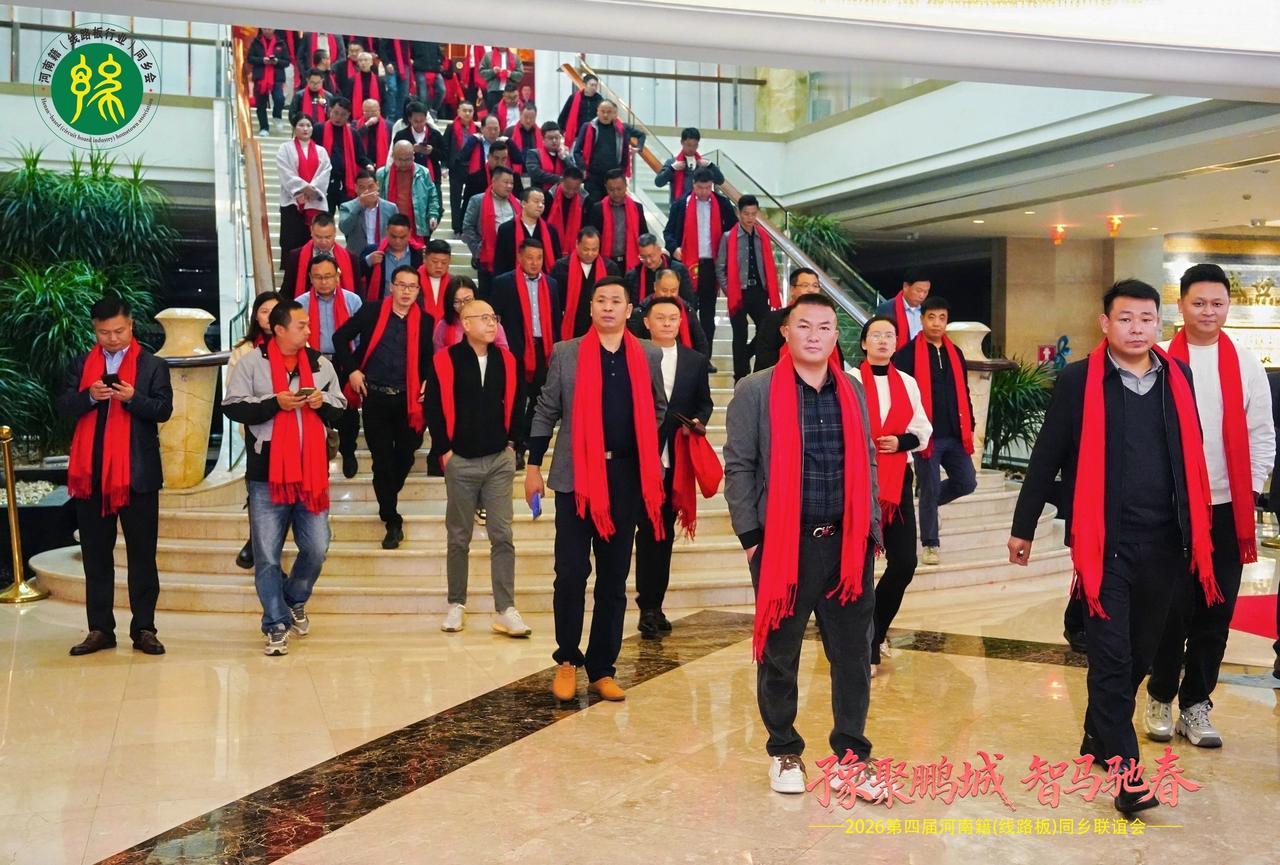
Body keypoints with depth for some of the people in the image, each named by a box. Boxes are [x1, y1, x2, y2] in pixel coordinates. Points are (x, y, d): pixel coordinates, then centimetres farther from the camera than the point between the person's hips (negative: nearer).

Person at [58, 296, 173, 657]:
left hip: (138, 473, -3)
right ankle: (100, 629, 16)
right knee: (96, 554, 8)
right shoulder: (81, 364, 10)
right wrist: (89, 396, -17)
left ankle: (144, 629, 8)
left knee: (142, 554, 2)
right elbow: (63, 407, 3)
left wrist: (133, 398, -22)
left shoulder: (152, 365, 3)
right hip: (91, 472, 3)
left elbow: (164, 410, -5)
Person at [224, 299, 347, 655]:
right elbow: (232, 406, -6)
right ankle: (276, 625, 14)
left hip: (311, 473, 3)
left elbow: (340, 409, 15)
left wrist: (324, 404, -7)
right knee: (267, 556, 1)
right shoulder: (252, 362, -2)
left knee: (316, 549, 5)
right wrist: (275, 402, -16)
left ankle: (295, 600, 32)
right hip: (267, 475, -3)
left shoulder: (321, 364, 10)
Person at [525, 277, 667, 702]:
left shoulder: (649, 356, 8)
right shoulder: (566, 354, 3)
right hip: (575, 476, -2)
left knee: (614, 579, 7)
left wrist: (652, 467, 11)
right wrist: (533, 468, 3)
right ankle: (567, 660, 18)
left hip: (627, 476, 2)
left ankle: (602, 670, 18)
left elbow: (658, 411, 16)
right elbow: (546, 413, 5)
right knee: (571, 573, -2)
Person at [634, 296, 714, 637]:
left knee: (666, 532, 10)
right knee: (648, 530, -4)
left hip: (677, 459, 4)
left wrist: (698, 422, -5)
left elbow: (705, 402, 16)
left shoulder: (696, 360, 10)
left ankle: (654, 604, 19)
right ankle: (649, 606, 3)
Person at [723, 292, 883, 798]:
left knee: (853, 655, 8)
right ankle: (784, 752, 25)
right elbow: (738, 466, -4)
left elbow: (867, 464, 16)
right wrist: (750, 534, -8)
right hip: (782, 544, -4)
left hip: (847, 543, 4)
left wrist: (871, 528, 10)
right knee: (779, 656, 8)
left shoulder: (853, 391, 11)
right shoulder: (756, 391, -4)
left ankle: (851, 756, 21)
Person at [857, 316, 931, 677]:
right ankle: (867, 646, 10)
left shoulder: (908, 383, 10)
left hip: (898, 481, 4)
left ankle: (875, 630, 25)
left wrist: (902, 441, -6)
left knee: (905, 562, 2)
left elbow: (923, 430, 13)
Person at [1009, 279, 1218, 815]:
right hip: (1106, 541, -4)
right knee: (1111, 657, -3)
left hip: (1164, 542, 5)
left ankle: (1099, 736, 34)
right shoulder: (1078, 380, -5)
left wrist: (1198, 530, 14)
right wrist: (1023, 526, 1)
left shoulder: (1178, 378, 8)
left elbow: (1191, 456, 13)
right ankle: (1125, 770, 3)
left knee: (1140, 654, 15)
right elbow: (1047, 456, -2)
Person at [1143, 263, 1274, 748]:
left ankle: (1195, 706, 18)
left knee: (1215, 613, 6)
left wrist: (1250, 491, 1)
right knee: (1172, 609, 2)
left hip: (1228, 507, 2)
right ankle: (1161, 698, 20)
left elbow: (1262, 434, 8)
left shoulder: (1246, 366, 6)